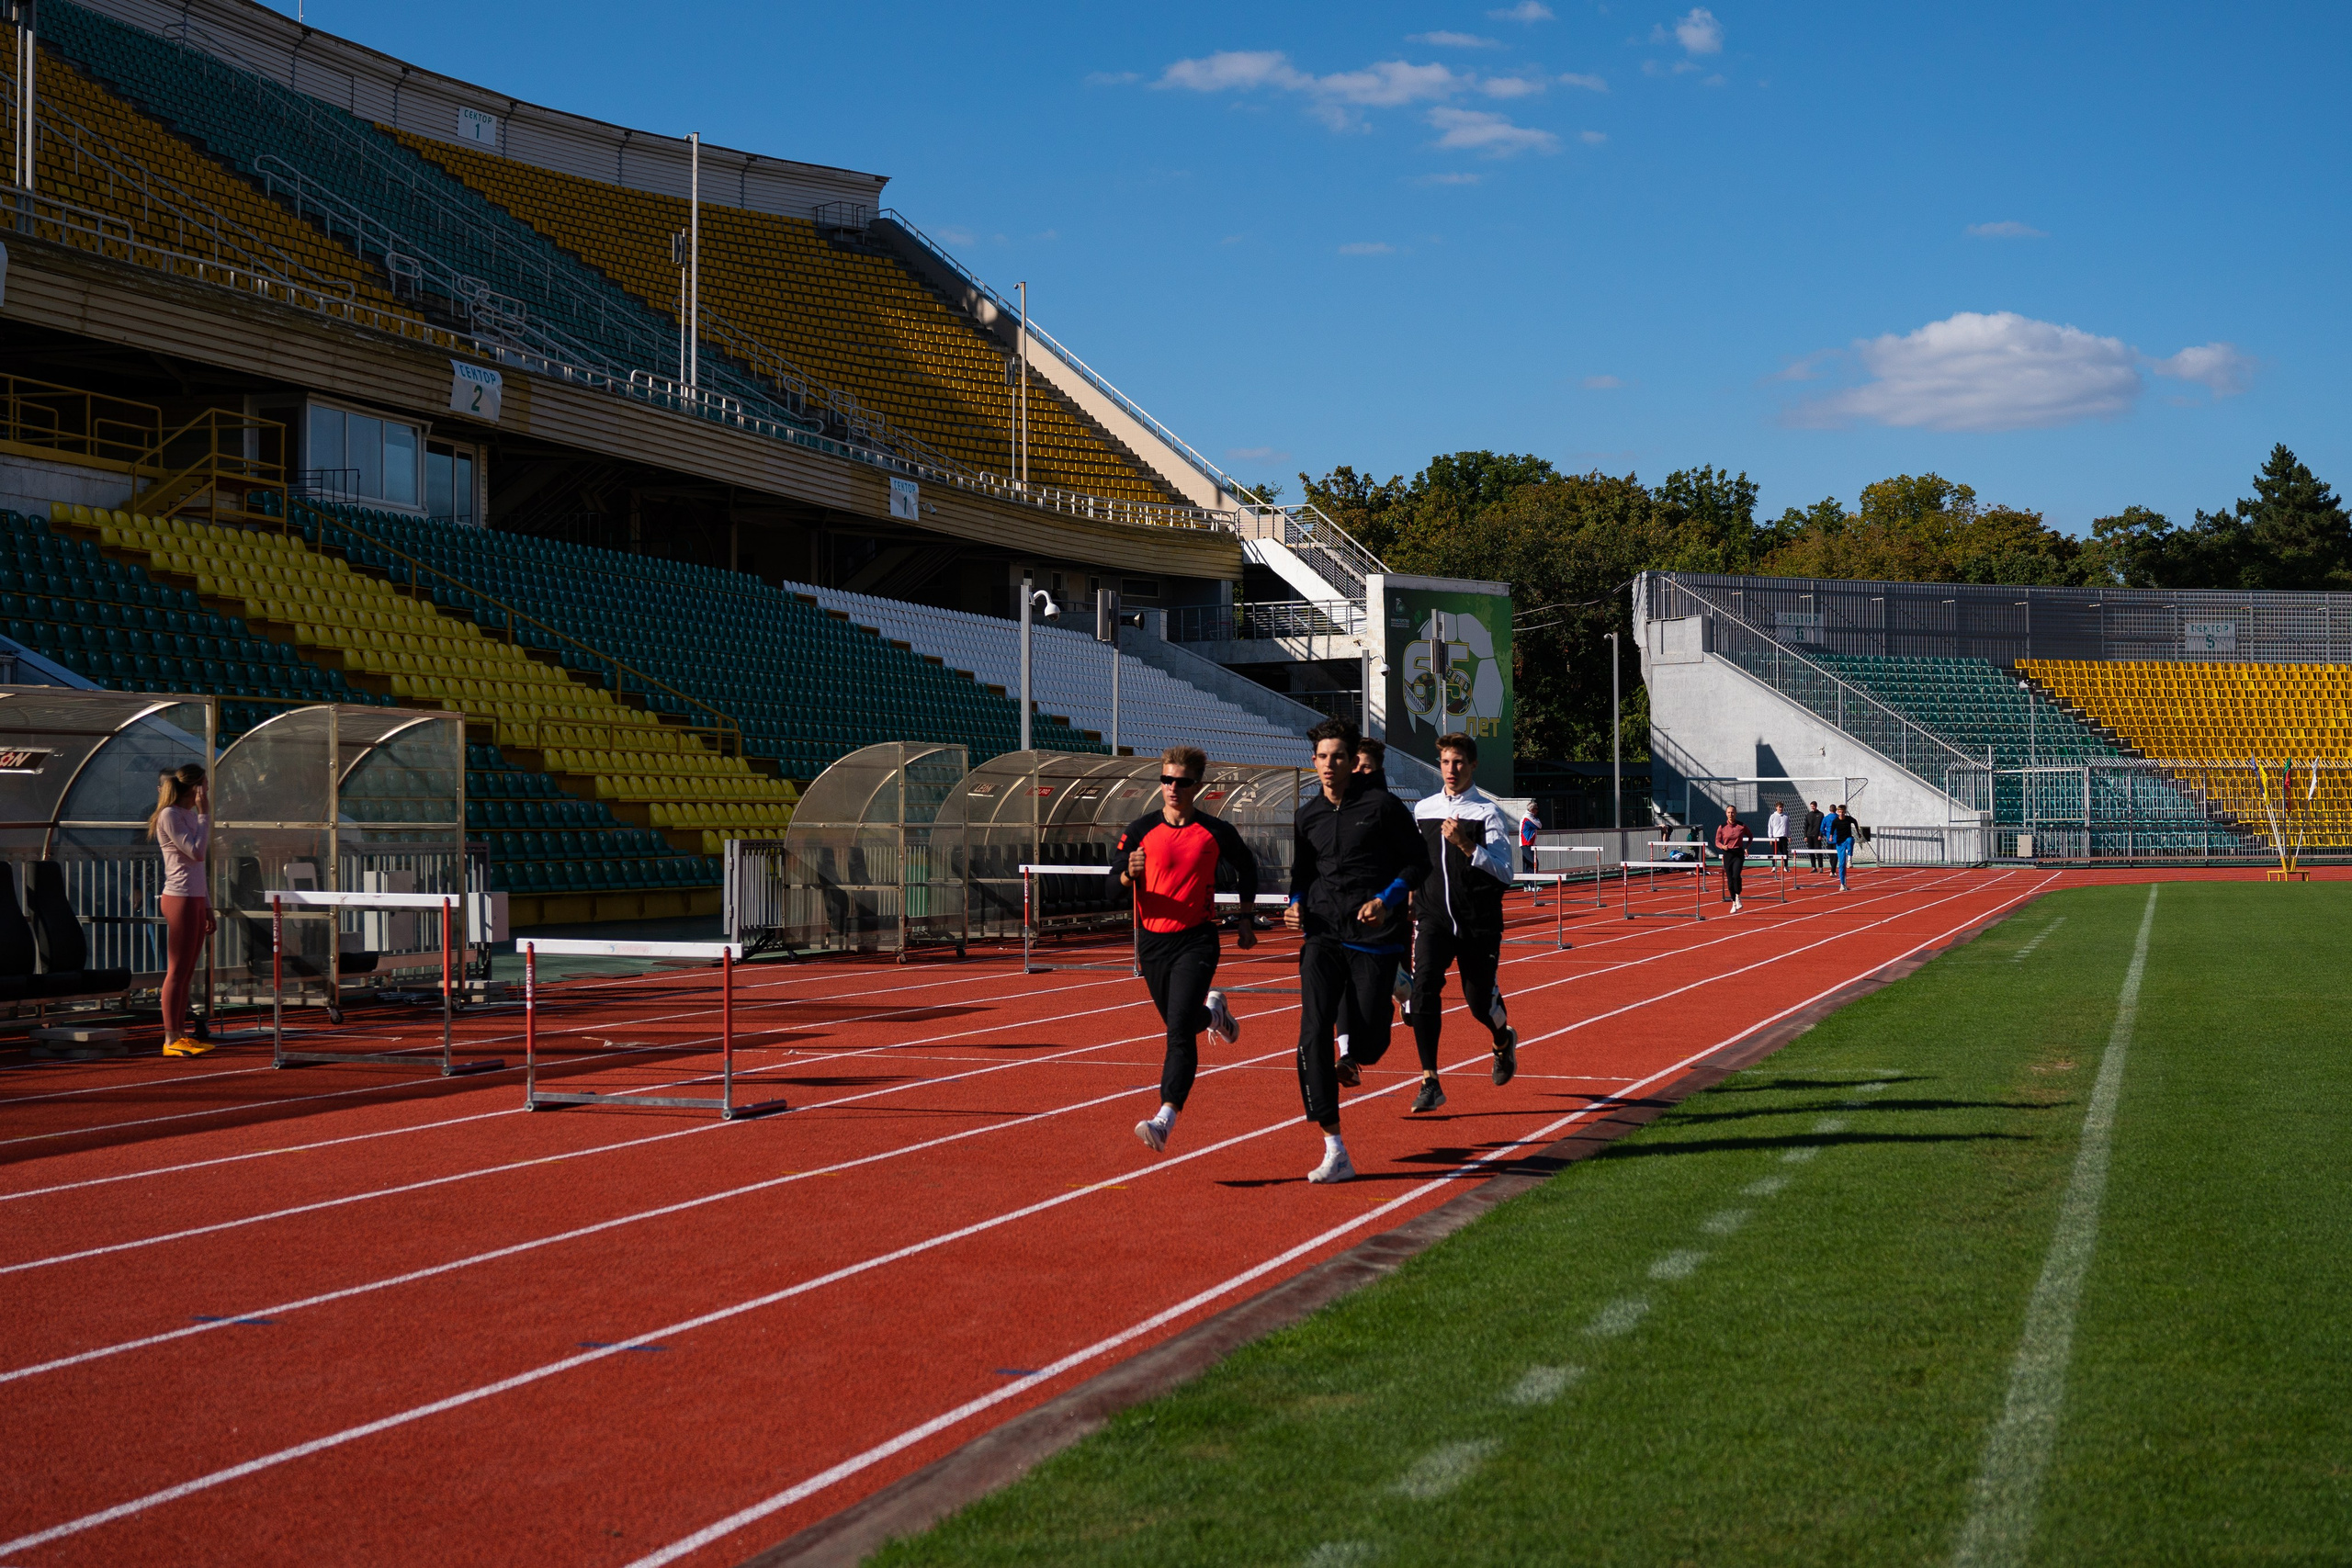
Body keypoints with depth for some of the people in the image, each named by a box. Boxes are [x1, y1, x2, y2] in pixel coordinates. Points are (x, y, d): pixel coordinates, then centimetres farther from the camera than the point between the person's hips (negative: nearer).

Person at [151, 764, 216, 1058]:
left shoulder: (190, 815, 18)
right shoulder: (169, 815, -9)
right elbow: (196, 852, -19)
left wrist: (207, 908, 21)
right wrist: (204, 813, -12)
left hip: (196, 899, 9)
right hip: (180, 898, -9)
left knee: (187, 973, 9)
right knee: (177, 971, -8)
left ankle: (180, 1034, 11)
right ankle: (171, 1040, -6)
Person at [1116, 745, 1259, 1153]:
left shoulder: (1217, 834, -3)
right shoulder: (1141, 831, -1)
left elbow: (1247, 868, 16)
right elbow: (1114, 884, -3)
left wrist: (1246, 919, 14)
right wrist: (1129, 874, -26)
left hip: (1196, 940, -3)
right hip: (1152, 942, 3)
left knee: (1179, 1031, -18)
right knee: (1180, 1023, 20)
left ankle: (1165, 1120, -24)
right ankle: (1212, 1011, 56)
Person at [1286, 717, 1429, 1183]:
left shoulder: (1382, 805, -2)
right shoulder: (1308, 816, 11)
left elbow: (1418, 863, 2)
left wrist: (1385, 901, -13)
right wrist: (1297, 904, 4)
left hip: (1374, 936, -3)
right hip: (1323, 936, 3)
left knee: (1369, 1039, -4)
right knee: (1313, 1034, -15)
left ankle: (1351, 1060, 40)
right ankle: (1334, 1153, -12)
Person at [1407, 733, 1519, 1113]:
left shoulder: (1487, 812, -5)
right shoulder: (1422, 809, 9)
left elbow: (1504, 872, -15)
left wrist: (1465, 844, -24)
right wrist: (1414, 902, 23)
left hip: (1479, 924, -3)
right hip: (1434, 918, 3)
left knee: (1479, 1000, 5)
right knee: (1424, 987, -18)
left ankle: (1504, 1039, 43)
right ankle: (1430, 1082, -15)